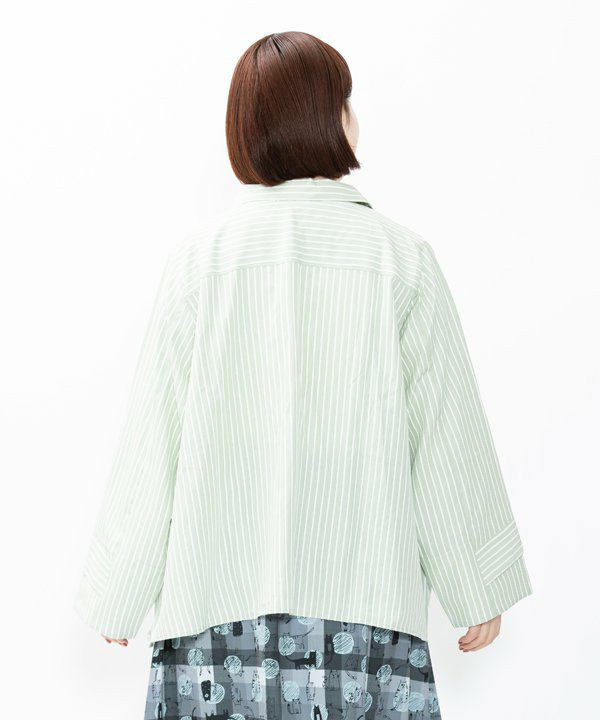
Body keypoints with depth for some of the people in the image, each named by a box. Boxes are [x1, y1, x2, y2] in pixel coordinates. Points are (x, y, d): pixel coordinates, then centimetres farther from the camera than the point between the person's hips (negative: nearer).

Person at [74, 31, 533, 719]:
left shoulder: (199, 256, -2)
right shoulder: (402, 259, -3)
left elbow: (148, 451, 0)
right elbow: (449, 446, 2)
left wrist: (117, 596, 13)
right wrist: (480, 591, 15)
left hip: (215, 616, 1)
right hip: (365, 613, 0)